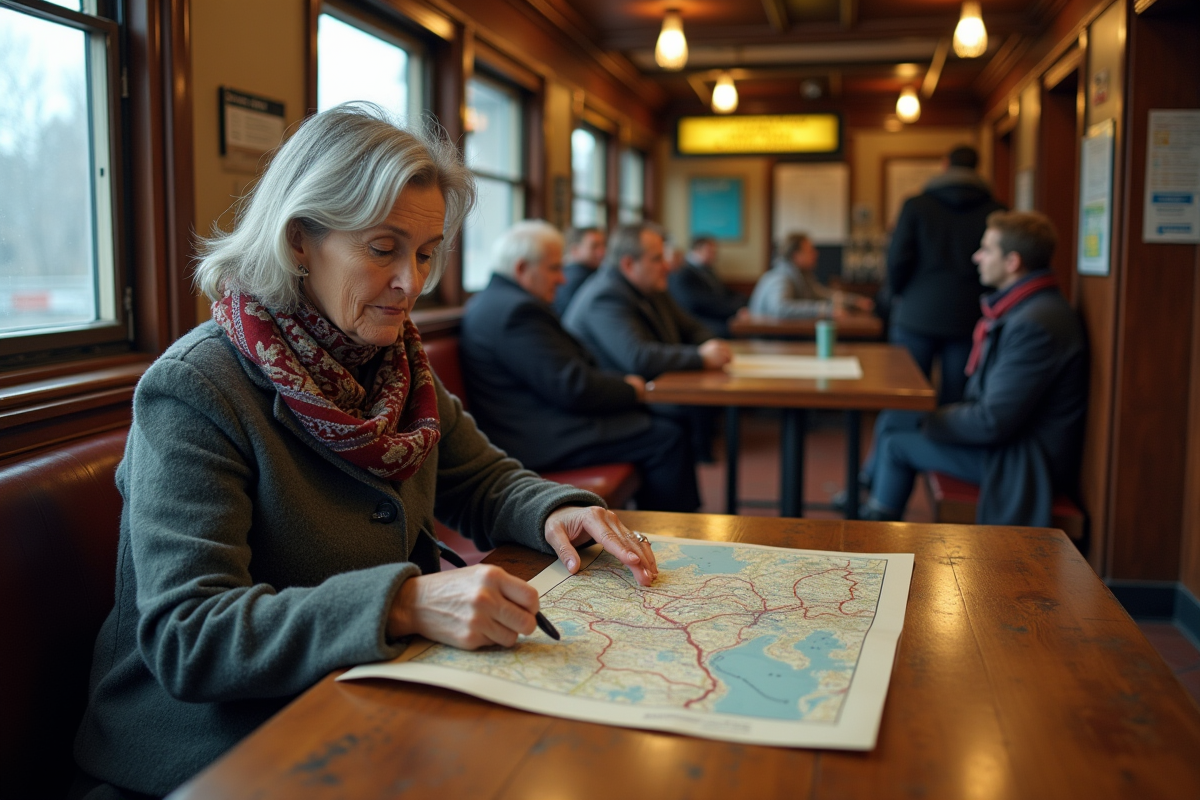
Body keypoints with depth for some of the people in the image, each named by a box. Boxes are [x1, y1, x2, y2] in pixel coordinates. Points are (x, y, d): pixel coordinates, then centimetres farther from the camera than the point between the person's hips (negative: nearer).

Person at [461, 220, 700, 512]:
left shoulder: (499, 300, 16)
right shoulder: (517, 310, -19)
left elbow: (565, 369, 17)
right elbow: (571, 388, -22)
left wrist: (621, 382, 6)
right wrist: (629, 389, -5)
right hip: (542, 441, -12)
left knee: (653, 422, 15)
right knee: (667, 439, -13)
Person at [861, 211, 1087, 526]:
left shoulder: (1035, 323, -27)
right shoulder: (1022, 307, 8)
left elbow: (994, 422, -26)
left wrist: (930, 421, -11)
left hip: (1023, 461, -10)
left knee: (896, 442, -6)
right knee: (894, 420, 12)